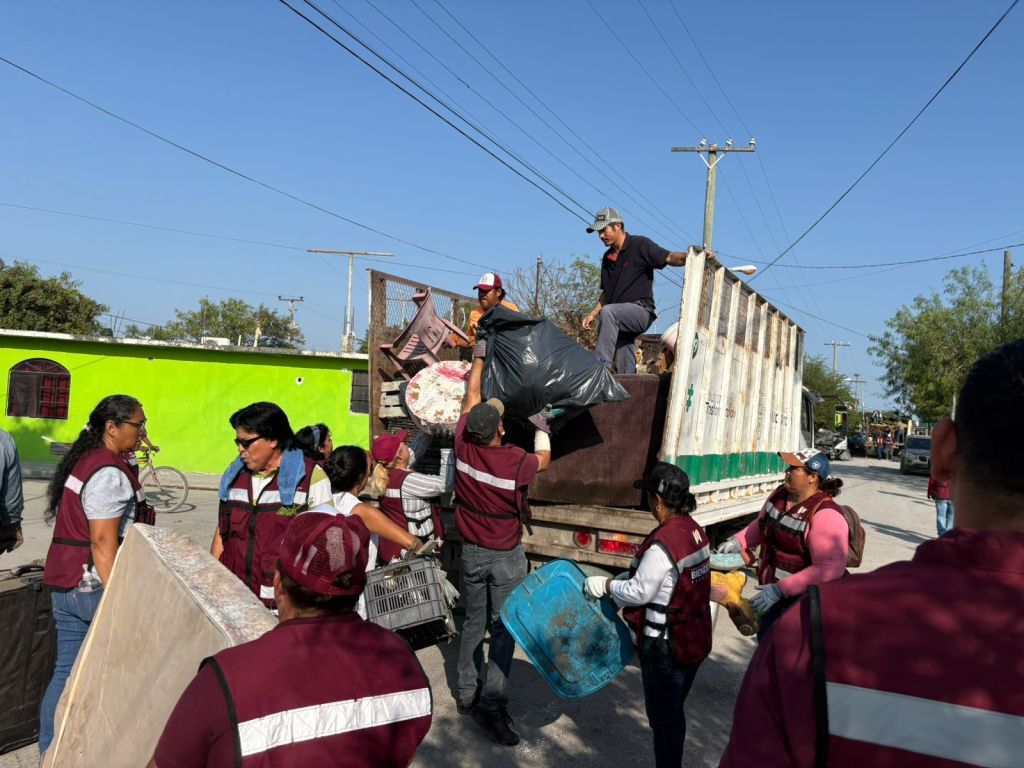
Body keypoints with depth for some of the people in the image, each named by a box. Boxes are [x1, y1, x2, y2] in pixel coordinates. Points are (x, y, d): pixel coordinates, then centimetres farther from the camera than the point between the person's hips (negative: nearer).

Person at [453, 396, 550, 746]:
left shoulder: (463, 447, -14)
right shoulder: (517, 461, -22)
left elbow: (469, 401, 3)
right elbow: (543, 459, 3)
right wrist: (541, 425, 20)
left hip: (472, 553, 4)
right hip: (507, 558, -4)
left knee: (473, 623, 17)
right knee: (503, 629, 2)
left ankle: (467, 692, 27)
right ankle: (492, 705, -1)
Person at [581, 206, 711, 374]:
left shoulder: (640, 245, -1)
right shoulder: (608, 258, 19)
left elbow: (670, 258, -12)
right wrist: (593, 314, 16)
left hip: (641, 309, -7)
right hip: (618, 321, 7)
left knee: (608, 312, -35)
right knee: (625, 372, 0)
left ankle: (602, 364, -38)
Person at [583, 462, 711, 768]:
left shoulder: (663, 543, -27)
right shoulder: (695, 530, 0)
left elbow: (639, 592, -19)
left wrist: (605, 585, -5)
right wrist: (620, 579, 7)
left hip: (666, 648, -9)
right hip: (695, 639, 9)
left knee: (663, 717, 9)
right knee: (675, 712, 24)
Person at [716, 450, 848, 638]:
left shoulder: (825, 515, -26)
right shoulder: (780, 494, -1)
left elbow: (829, 569, -32)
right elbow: (761, 525, 18)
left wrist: (780, 590, -33)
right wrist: (737, 542, 0)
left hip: (802, 599, -8)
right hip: (774, 594, 8)